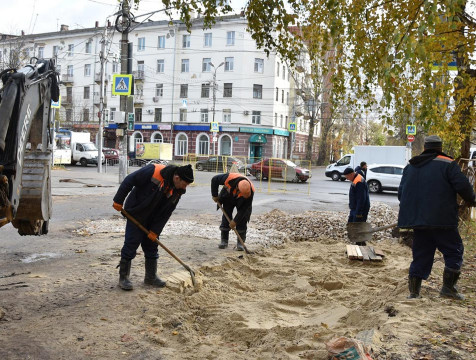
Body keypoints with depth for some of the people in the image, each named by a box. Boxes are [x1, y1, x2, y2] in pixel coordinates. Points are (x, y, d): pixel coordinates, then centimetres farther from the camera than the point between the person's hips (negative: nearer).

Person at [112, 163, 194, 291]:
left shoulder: (177, 191, -11)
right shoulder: (153, 171, -29)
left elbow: (166, 213, -6)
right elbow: (129, 181, -22)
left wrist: (155, 231, -9)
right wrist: (118, 200, -17)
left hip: (152, 219, 6)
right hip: (135, 214, -6)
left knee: (152, 246, 11)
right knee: (131, 244, -4)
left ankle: (151, 277, 23)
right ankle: (123, 277, 8)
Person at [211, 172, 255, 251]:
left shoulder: (250, 191, -39)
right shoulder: (230, 178, -42)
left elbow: (244, 208, -28)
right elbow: (214, 180, -24)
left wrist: (235, 221, -25)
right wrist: (215, 195, -15)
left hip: (241, 202, -1)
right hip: (228, 196, 1)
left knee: (242, 219, -11)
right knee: (226, 216, -3)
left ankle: (240, 243, -3)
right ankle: (224, 241, 6)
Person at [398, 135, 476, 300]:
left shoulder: (410, 167, 13)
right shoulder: (447, 164, -3)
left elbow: (401, 193, 13)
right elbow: (463, 185, -11)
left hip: (417, 220, 6)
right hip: (442, 220, -5)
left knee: (421, 255, 11)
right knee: (454, 251, 9)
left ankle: (413, 292, 10)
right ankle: (448, 287, 3)